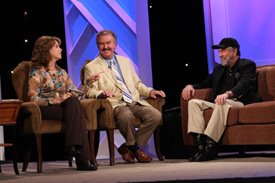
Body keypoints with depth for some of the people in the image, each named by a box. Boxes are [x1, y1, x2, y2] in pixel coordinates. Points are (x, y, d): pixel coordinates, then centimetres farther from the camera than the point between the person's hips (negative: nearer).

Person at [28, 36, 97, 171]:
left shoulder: (62, 72, 22)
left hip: (64, 106, 5)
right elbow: (33, 98, -9)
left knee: (73, 102, -33)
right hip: (46, 109, -5)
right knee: (76, 114, -32)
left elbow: (74, 91, 16)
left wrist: (71, 96, -9)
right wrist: (55, 100, -19)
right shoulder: (37, 72, 2)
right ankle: (82, 158, -40)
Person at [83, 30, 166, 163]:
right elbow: (90, 92, 1)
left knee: (156, 115, -22)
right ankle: (134, 147, -10)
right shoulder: (91, 67, 9)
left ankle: (129, 147, -9)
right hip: (115, 103, -5)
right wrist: (101, 94, -22)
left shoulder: (125, 61, 24)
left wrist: (150, 91, 7)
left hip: (135, 101, 5)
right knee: (126, 115, -39)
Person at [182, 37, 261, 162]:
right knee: (194, 103, -14)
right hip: (220, 104, 7)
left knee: (222, 103, -38)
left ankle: (210, 146, -43)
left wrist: (228, 93, -37)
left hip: (241, 103, -7)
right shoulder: (219, 69, 25)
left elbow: (244, 84, -16)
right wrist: (191, 86, 2)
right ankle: (199, 144, -29)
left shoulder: (248, 65, 3)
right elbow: (206, 83, 27)